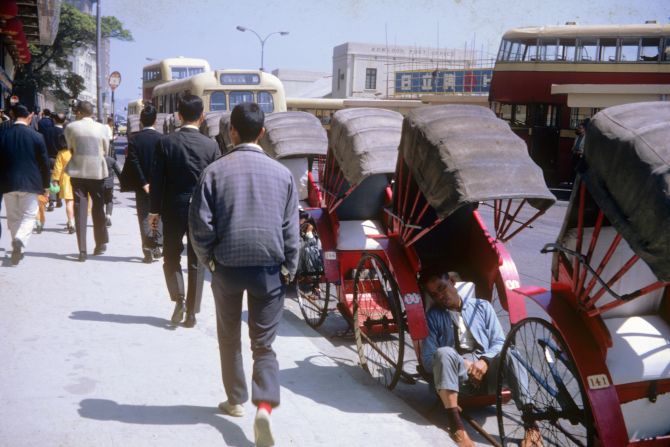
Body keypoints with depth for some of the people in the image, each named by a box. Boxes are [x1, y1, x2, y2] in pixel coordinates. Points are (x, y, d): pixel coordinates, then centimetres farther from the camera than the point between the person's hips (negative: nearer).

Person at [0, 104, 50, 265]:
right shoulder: (36, 136, -6)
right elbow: (44, 162, -3)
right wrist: (46, 184, 6)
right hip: (30, 183, -2)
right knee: (28, 215, 4)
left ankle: (17, 248, 19)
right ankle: (20, 240, -21)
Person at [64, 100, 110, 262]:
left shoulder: (71, 127, -3)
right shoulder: (102, 128, -2)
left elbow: (71, 149, 5)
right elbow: (105, 151, 6)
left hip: (78, 173, 0)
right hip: (97, 172, 0)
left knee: (80, 209, 2)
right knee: (98, 208, 15)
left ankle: (82, 250, -2)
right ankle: (101, 243, 23)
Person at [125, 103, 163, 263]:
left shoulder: (134, 139, -6)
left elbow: (133, 163, -11)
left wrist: (143, 183, -9)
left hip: (142, 185, 0)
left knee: (144, 217, 6)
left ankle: (148, 250, 3)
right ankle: (157, 246, 9)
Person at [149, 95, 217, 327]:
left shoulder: (165, 143, -6)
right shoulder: (211, 146, -6)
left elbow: (157, 180, -5)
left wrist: (154, 211, 5)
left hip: (173, 210, 0)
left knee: (171, 257, 17)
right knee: (196, 262, 9)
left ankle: (178, 298, -3)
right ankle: (191, 312, 12)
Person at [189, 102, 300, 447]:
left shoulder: (216, 171, -5)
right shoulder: (281, 173, -1)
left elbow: (200, 224, -6)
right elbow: (291, 229, 1)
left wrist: (208, 260, 9)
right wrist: (289, 270, 9)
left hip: (227, 267, 0)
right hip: (269, 269, 0)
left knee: (229, 338, 20)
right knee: (263, 344, 7)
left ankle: (235, 401, 32)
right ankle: (264, 406, -11)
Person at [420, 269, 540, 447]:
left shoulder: (482, 306, 12)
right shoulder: (433, 316, 7)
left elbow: (500, 342, 6)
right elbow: (428, 359, -1)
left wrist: (484, 361, -15)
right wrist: (462, 363, -16)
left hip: (487, 370, 1)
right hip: (458, 374, -1)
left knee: (509, 353, -30)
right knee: (443, 353, -33)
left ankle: (531, 424, -33)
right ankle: (455, 425, -40)